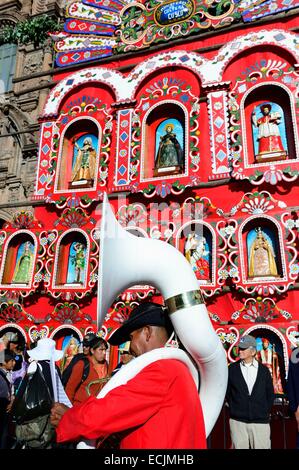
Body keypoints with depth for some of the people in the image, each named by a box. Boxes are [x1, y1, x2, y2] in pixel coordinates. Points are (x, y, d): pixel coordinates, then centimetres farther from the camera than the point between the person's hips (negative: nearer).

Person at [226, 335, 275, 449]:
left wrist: (265, 412, 6)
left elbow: (270, 394, 11)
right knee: (239, 446, 1)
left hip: (260, 421, 0)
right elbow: (227, 392, 7)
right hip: (237, 421, 0)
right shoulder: (232, 369, 3)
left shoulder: (263, 370, 5)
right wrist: (233, 408, 2)